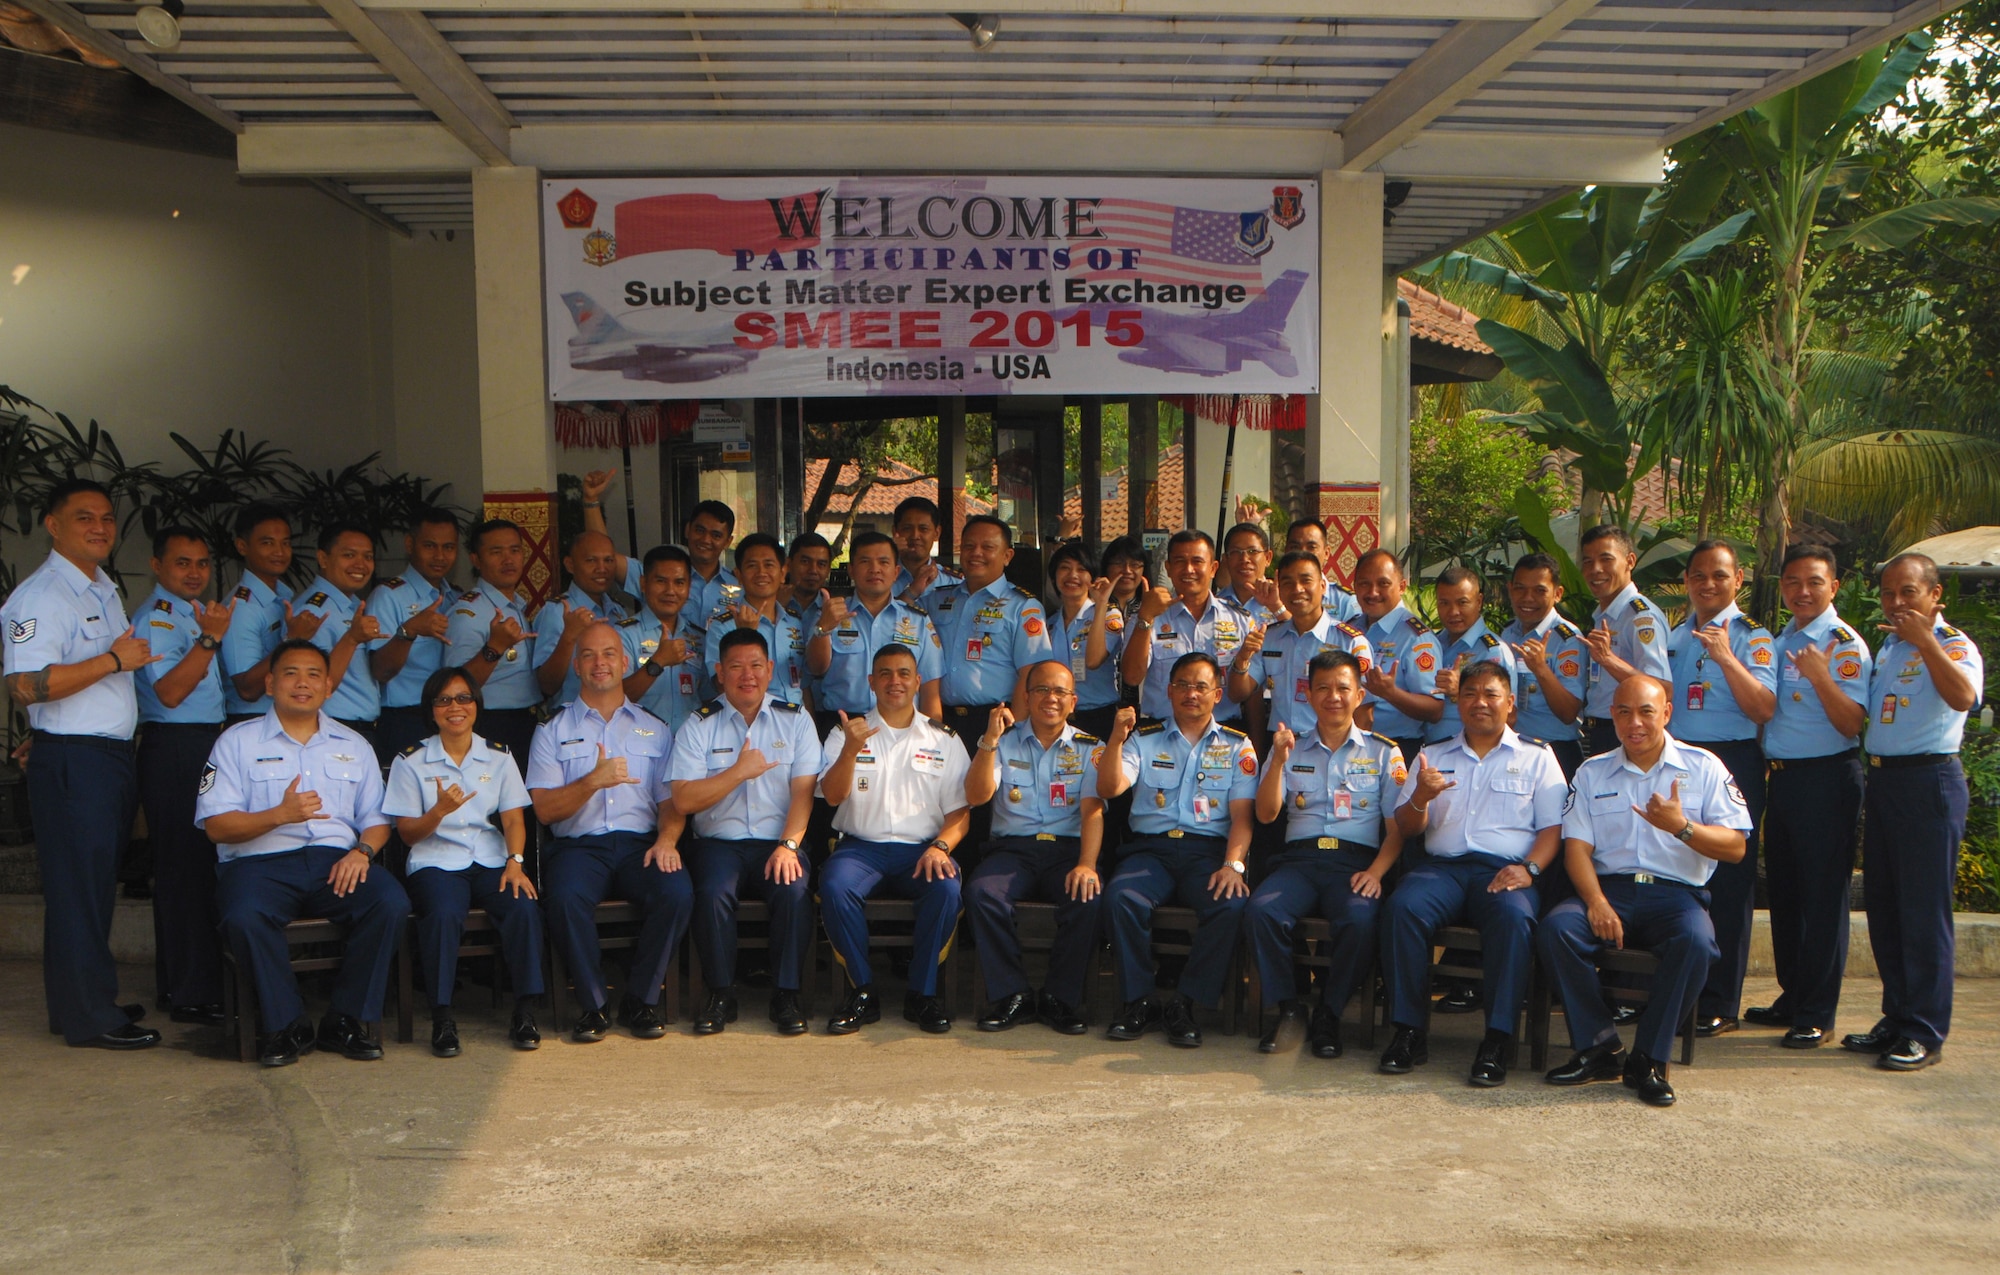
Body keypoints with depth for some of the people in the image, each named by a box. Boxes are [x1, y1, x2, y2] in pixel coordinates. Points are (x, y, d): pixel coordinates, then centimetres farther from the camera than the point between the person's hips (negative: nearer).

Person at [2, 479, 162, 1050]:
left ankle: (92, 999, 25)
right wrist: (115, 660, -20)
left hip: (113, 754, 9)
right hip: (70, 760, -9)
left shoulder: (104, 589, 17)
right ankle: (87, 1017, 3)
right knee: (78, 886, -3)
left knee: (98, 883, 15)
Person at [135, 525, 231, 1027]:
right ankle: (193, 994, -6)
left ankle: (178, 981, 22)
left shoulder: (195, 611, 19)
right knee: (185, 867, -8)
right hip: (173, 747, -10)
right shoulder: (156, 616, -10)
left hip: (206, 744, 10)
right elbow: (169, 691, -21)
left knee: (198, 864, 13)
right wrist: (210, 638, -26)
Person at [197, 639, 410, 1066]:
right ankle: (286, 1026, -15)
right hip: (260, 861, -2)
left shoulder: (353, 745, 21)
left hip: (336, 859, 2)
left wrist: (363, 850, -8)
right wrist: (279, 815, -16)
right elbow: (217, 825, 0)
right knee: (244, 916, -36)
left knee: (392, 903, -28)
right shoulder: (238, 742, 11)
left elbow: (377, 818, 16)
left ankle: (347, 1020, -11)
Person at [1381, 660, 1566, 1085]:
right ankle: (1408, 1030, -23)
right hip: (1441, 865, 2)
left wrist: (1528, 868, -12)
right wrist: (1420, 798, -8)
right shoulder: (1432, 756, 22)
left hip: (1504, 870, -1)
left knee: (1514, 916, -36)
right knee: (1403, 907, -31)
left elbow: (1553, 827, 7)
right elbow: (1406, 828, 15)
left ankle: (1497, 1039, -30)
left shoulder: (1537, 759, 18)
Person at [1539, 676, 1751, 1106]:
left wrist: (1682, 826, -19)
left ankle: (1648, 1060, -18)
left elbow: (1735, 847, 1)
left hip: (1676, 891, -2)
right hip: (1609, 888, 2)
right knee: (1555, 928, -29)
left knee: (1696, 940, -35)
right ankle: (1599, 1048, -15)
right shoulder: (1593, 772, 14)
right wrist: (1596, 902, -15)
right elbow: (1577, 847, 4)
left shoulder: (1703, 767, 8)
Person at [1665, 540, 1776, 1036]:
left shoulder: (1752, 638, -2)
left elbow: (1764, 708, -15)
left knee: (1728, 880, -2)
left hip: (1732, 762, -5)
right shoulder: (1673, 637, 16)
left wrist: (1726, 658, -24)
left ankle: (1719, 1003, 4)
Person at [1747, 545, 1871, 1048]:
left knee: (1822, 894, -2)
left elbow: (1851, 724, -19)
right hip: (1781, 775, 8)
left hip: (1826, 778, -8)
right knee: (1783, 891, 15)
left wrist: (1821, 677, -31)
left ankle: (1816, 1013, 6)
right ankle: (1792, 997, 27)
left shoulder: (1845, 646, -10)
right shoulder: (1780, 642, 14)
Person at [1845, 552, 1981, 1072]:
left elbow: (1963, 697, -30)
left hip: (1930, 781, -8)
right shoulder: (1887, 646, 16)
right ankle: (1898, 1019, 23)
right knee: (1882, 906, 12)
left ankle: (1925, 1033, 3)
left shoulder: (1953, 645, -8)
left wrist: (1924, 640, -28)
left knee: (1923, 910, -5)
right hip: (1882, 777, 8)